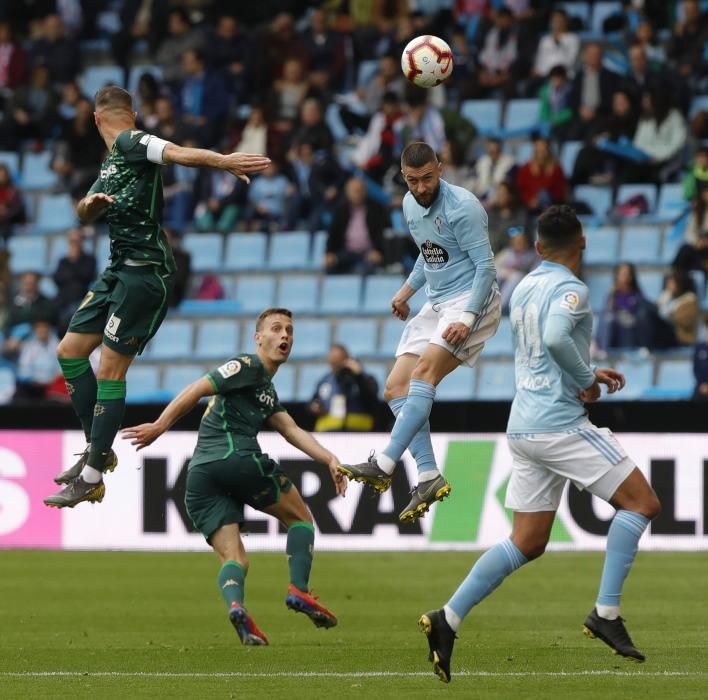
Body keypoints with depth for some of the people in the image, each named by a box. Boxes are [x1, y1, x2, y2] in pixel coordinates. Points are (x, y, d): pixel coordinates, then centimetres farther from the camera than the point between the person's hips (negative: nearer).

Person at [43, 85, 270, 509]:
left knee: (110, 370, -9)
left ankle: (91, 478, -6)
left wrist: (225, 163, -40)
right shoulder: (111, 164, 17)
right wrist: (92, 204, -7)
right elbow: (86, 215, 17)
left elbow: (178, 153, -25)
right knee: (70, 350, 12)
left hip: (145, 271, -10)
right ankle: (98, 451, 19)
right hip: (120, 268, 10)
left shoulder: (130, 142, -10)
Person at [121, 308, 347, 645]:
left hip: (199, 476, 8)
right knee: (300, 517, 10)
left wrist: (329, 459, 6)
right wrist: (160, 426, -14)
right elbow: (198, 389, -7)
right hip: (236, 458, -8)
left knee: (233, 560, -3)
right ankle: (299, 589, -5)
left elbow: (293, 431, 20)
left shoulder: (268, 394, 31)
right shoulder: (248, 365, 3)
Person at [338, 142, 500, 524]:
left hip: (471, 301, -9)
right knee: (395, 388, -3)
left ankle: (384, 465, -36)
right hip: (436, 305, 9)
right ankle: (429, 475, -9)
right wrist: (407, 289, 17)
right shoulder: (410, 206, 10)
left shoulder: (462, 207, -16)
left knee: (424, 371, -28)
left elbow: (485, 265, -18)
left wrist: (467, 318, -25)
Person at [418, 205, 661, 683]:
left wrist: (587, 374, 24)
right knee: (642, 502, 0)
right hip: (560, 424, -8)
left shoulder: (524, 289, 15)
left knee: (528, 543, 10)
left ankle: (448, 619, 2)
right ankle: (606, 613, -6)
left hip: (525, 428, 8)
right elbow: (556, 338, -30)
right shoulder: (571, 289, -11)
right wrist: (588, 379, -16)